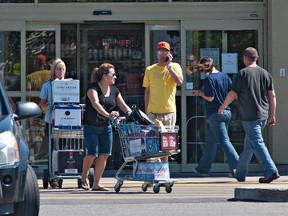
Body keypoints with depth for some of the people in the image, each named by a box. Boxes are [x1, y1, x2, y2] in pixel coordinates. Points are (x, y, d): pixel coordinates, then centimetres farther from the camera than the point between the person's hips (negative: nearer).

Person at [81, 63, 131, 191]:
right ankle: (84, 177, 16)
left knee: (104, 154, -2)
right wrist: (107, 114, -43)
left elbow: (123, 106, 7)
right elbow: (96, 104, -29)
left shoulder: (114, 90, 7)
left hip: (105, 127, 6)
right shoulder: (93, 88, -13)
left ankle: (96, 184, 7)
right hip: (91, 126, -6)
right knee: (92, 154, -12)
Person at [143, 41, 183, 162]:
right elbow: (147, 91, 11)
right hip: (153, 111, 0)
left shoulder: (175, 67, 3)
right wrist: (146, 110, 8)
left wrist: (168, 66, -13)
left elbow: (179, 82, -15)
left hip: (169, 111, 0)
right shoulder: (150, 70, 7)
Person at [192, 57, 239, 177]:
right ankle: (203, 168, 26)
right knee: (210, 142, 18)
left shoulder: (209, 79, -13)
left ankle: (236, 166, -19)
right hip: (226, 112, 8)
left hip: (215, 114, -8)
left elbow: (210, 98, -16)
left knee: (224, 140, -10)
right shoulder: (225, 76, 7)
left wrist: (200, 93, 1)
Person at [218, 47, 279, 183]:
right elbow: (272, 96, 5)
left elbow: (232, 94, -6)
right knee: (248, 144, 17)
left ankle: (271, 171, -21)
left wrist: (223, 106, 12)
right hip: (263, 115, 6)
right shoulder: (265, 74, 7)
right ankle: (240, 173, 27)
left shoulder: (243, 74, -8)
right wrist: (272, 116, 11)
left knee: (257, 143, -8)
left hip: (249, 116, -6)